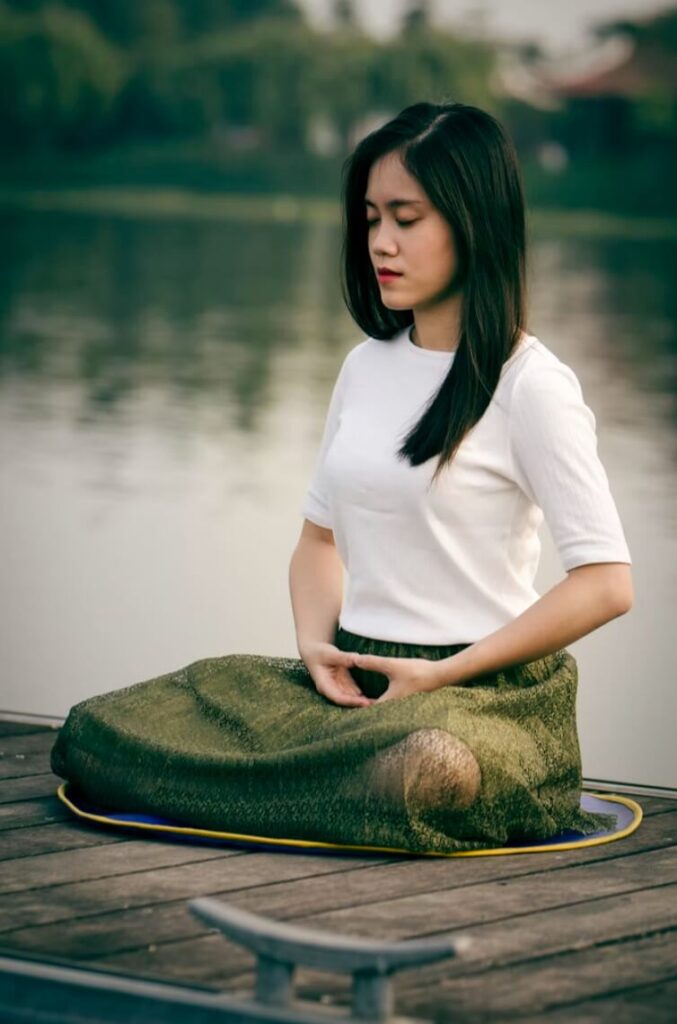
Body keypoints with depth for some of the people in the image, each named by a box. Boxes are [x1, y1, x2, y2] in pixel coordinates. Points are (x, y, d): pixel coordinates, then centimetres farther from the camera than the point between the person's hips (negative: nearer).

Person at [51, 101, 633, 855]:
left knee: (429, 768, -44)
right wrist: (317, 645, 0)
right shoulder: (366, 367, 14)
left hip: (485, 689, -6)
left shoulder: (529, 384, -7)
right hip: (355, 679, 6)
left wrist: (443, 675, -14)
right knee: (92, 732, -11)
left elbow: (605, 585, -12)